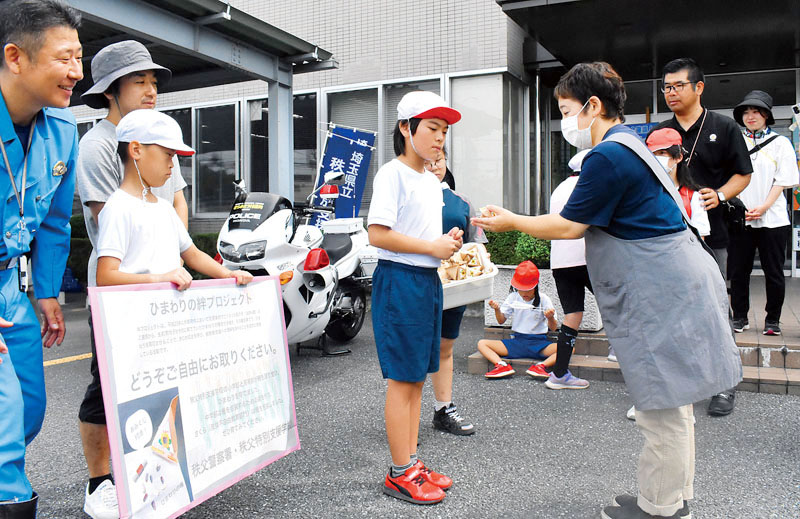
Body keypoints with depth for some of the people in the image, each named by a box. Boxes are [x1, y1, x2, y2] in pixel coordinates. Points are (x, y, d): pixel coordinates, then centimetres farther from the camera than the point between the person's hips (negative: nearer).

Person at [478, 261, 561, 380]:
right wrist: (497, 309, -14)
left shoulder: (543, 299, -2)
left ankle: (541, 366, -40)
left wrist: (551, 318, -28)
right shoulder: (513, 297, 5)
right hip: (516, 341, 2)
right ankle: (502, 366, -35)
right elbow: (501, 321, 6)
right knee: (481, 344, -16)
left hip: (538, 342, -2)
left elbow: (553, 328, -5)